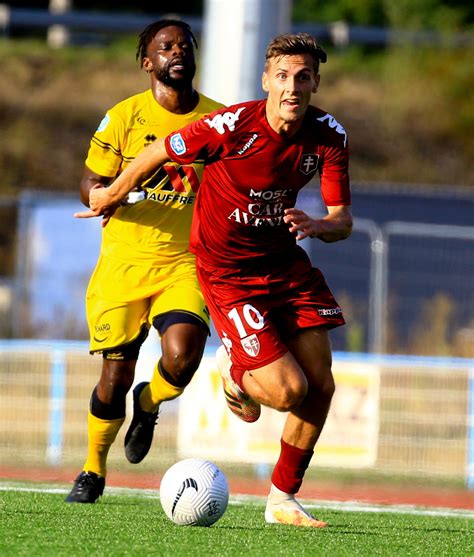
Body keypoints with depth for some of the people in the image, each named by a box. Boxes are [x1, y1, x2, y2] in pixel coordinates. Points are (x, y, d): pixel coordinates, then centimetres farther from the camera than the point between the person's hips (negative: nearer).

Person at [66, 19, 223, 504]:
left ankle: (148, 405, 12)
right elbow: (89, 187, 2)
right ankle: (93, 469, 24)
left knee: (182, 354, -24)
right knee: (116, 374, -2)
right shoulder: (124, 117, -1)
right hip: (124, 262, -1)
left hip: (185, 263, 1)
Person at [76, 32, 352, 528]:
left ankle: (283, 498, 17)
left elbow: (343, 219, -6)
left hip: (284, 260, 5)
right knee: (288, 390, -15)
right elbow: (157, 153, -8)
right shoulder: (232, 125, -23)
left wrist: (317, 225, -31)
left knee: (321, 385, -1)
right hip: (226, 269, -5)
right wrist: (109, 198, 7)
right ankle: (237, 374, 22)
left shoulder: (328, 136, -9)